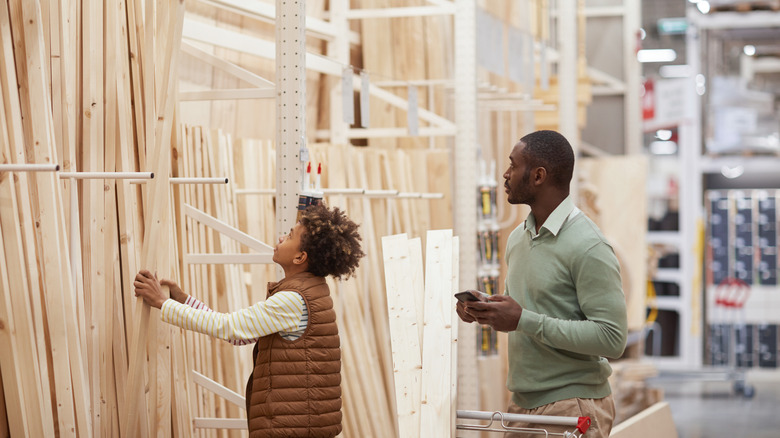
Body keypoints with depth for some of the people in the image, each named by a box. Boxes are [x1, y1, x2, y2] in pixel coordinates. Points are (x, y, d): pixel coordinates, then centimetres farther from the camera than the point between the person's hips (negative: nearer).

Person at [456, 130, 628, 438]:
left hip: (571, 406, -7)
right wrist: (483, 309, 1)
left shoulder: (588, 247, -15)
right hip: (522, 404, 7)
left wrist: (523, 320, -22)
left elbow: (612, 338, -21)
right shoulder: (518, 238, 12)